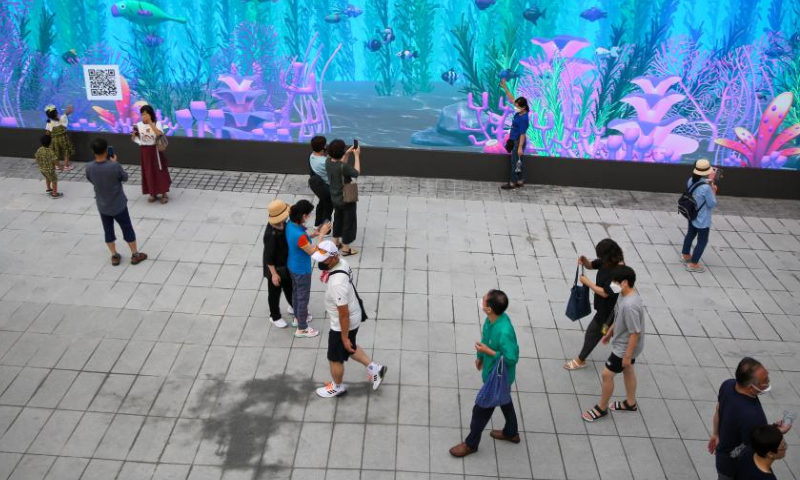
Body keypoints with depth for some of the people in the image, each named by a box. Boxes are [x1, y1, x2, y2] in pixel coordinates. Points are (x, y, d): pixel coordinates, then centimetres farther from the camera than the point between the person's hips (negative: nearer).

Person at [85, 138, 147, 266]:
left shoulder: (89, 167, -15)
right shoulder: (114, 166, -26)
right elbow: (125, 178, -8)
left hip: (102, 206, 3)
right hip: (118, 205, -3)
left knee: (108, 230, 18)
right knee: (127, 229, 13)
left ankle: (114, 256, 28)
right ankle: (135, 255, 24)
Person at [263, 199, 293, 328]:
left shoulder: (282, 225, -11)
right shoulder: (271, 234, -35)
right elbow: (268, 257, -26)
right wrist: (274, 274, -21)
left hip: (286, 264, 8)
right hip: (275, 268, -8)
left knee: (289, 287, 28)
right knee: (274, 293, 16)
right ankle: (275, 316, 37)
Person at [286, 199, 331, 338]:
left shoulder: (290, 224, -11)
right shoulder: (299, 235, -38)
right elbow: (312, 251, -23)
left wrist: (313, 234, -1)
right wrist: (322, 234, -20)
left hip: (292, 266, 9)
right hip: (301, 270, -9)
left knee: (296, 292, 28)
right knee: (303, 298, 11)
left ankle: (297, 318, 51)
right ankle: (302, 329, 29)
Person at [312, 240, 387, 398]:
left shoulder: (337, 283, -39)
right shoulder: (342, 262, -11)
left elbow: (343, 314, -30)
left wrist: (345, 337, -19)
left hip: (344, 324, -8)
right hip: (354, 316, 9)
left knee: (334, 359, 17)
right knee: (349, 349, 32)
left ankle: (337, 387, 43)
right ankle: (374, 368, 44)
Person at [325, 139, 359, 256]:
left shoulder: (328, 162, -10)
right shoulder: (343, 166, -33)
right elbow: (357, 173, -16)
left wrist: (347, 154, 6)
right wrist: (357, 156, -11)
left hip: (335, 198, 7)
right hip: (346, 199, -7)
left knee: (338, 219, 27)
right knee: (349, 222, 10)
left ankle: (336, 242, 41)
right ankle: (345, 248, 21)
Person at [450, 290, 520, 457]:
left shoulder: (504, 332, -39)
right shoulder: (491, 319, -13)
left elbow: (512, 358, -30)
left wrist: (488, 352, -29)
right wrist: (480, 356, 18)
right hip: (495, 373, 8)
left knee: (481, 409, 9)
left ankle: (471, 444, 30)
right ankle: (511, 433, 51)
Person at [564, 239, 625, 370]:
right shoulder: (607, 262, -8)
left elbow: (605, 293, -30)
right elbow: (591, 265, 7)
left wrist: (587, 282, -23)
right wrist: (584, 261, -16)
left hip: (608, 309, -8)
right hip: (605, 306, 8)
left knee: (593, 332, 6)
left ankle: (580, 360, 22)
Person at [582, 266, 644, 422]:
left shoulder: (630, 305, -37)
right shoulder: (625, 295, -6)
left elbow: (635, 333, -29)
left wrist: (627, 356, -21)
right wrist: (609, 332, 21)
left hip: (625, 347, -9)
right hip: (624, 343, 9)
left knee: (607, 374, 3)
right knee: (628, 370, 25)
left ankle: (601, 408, 21)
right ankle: (631, 403, 44)